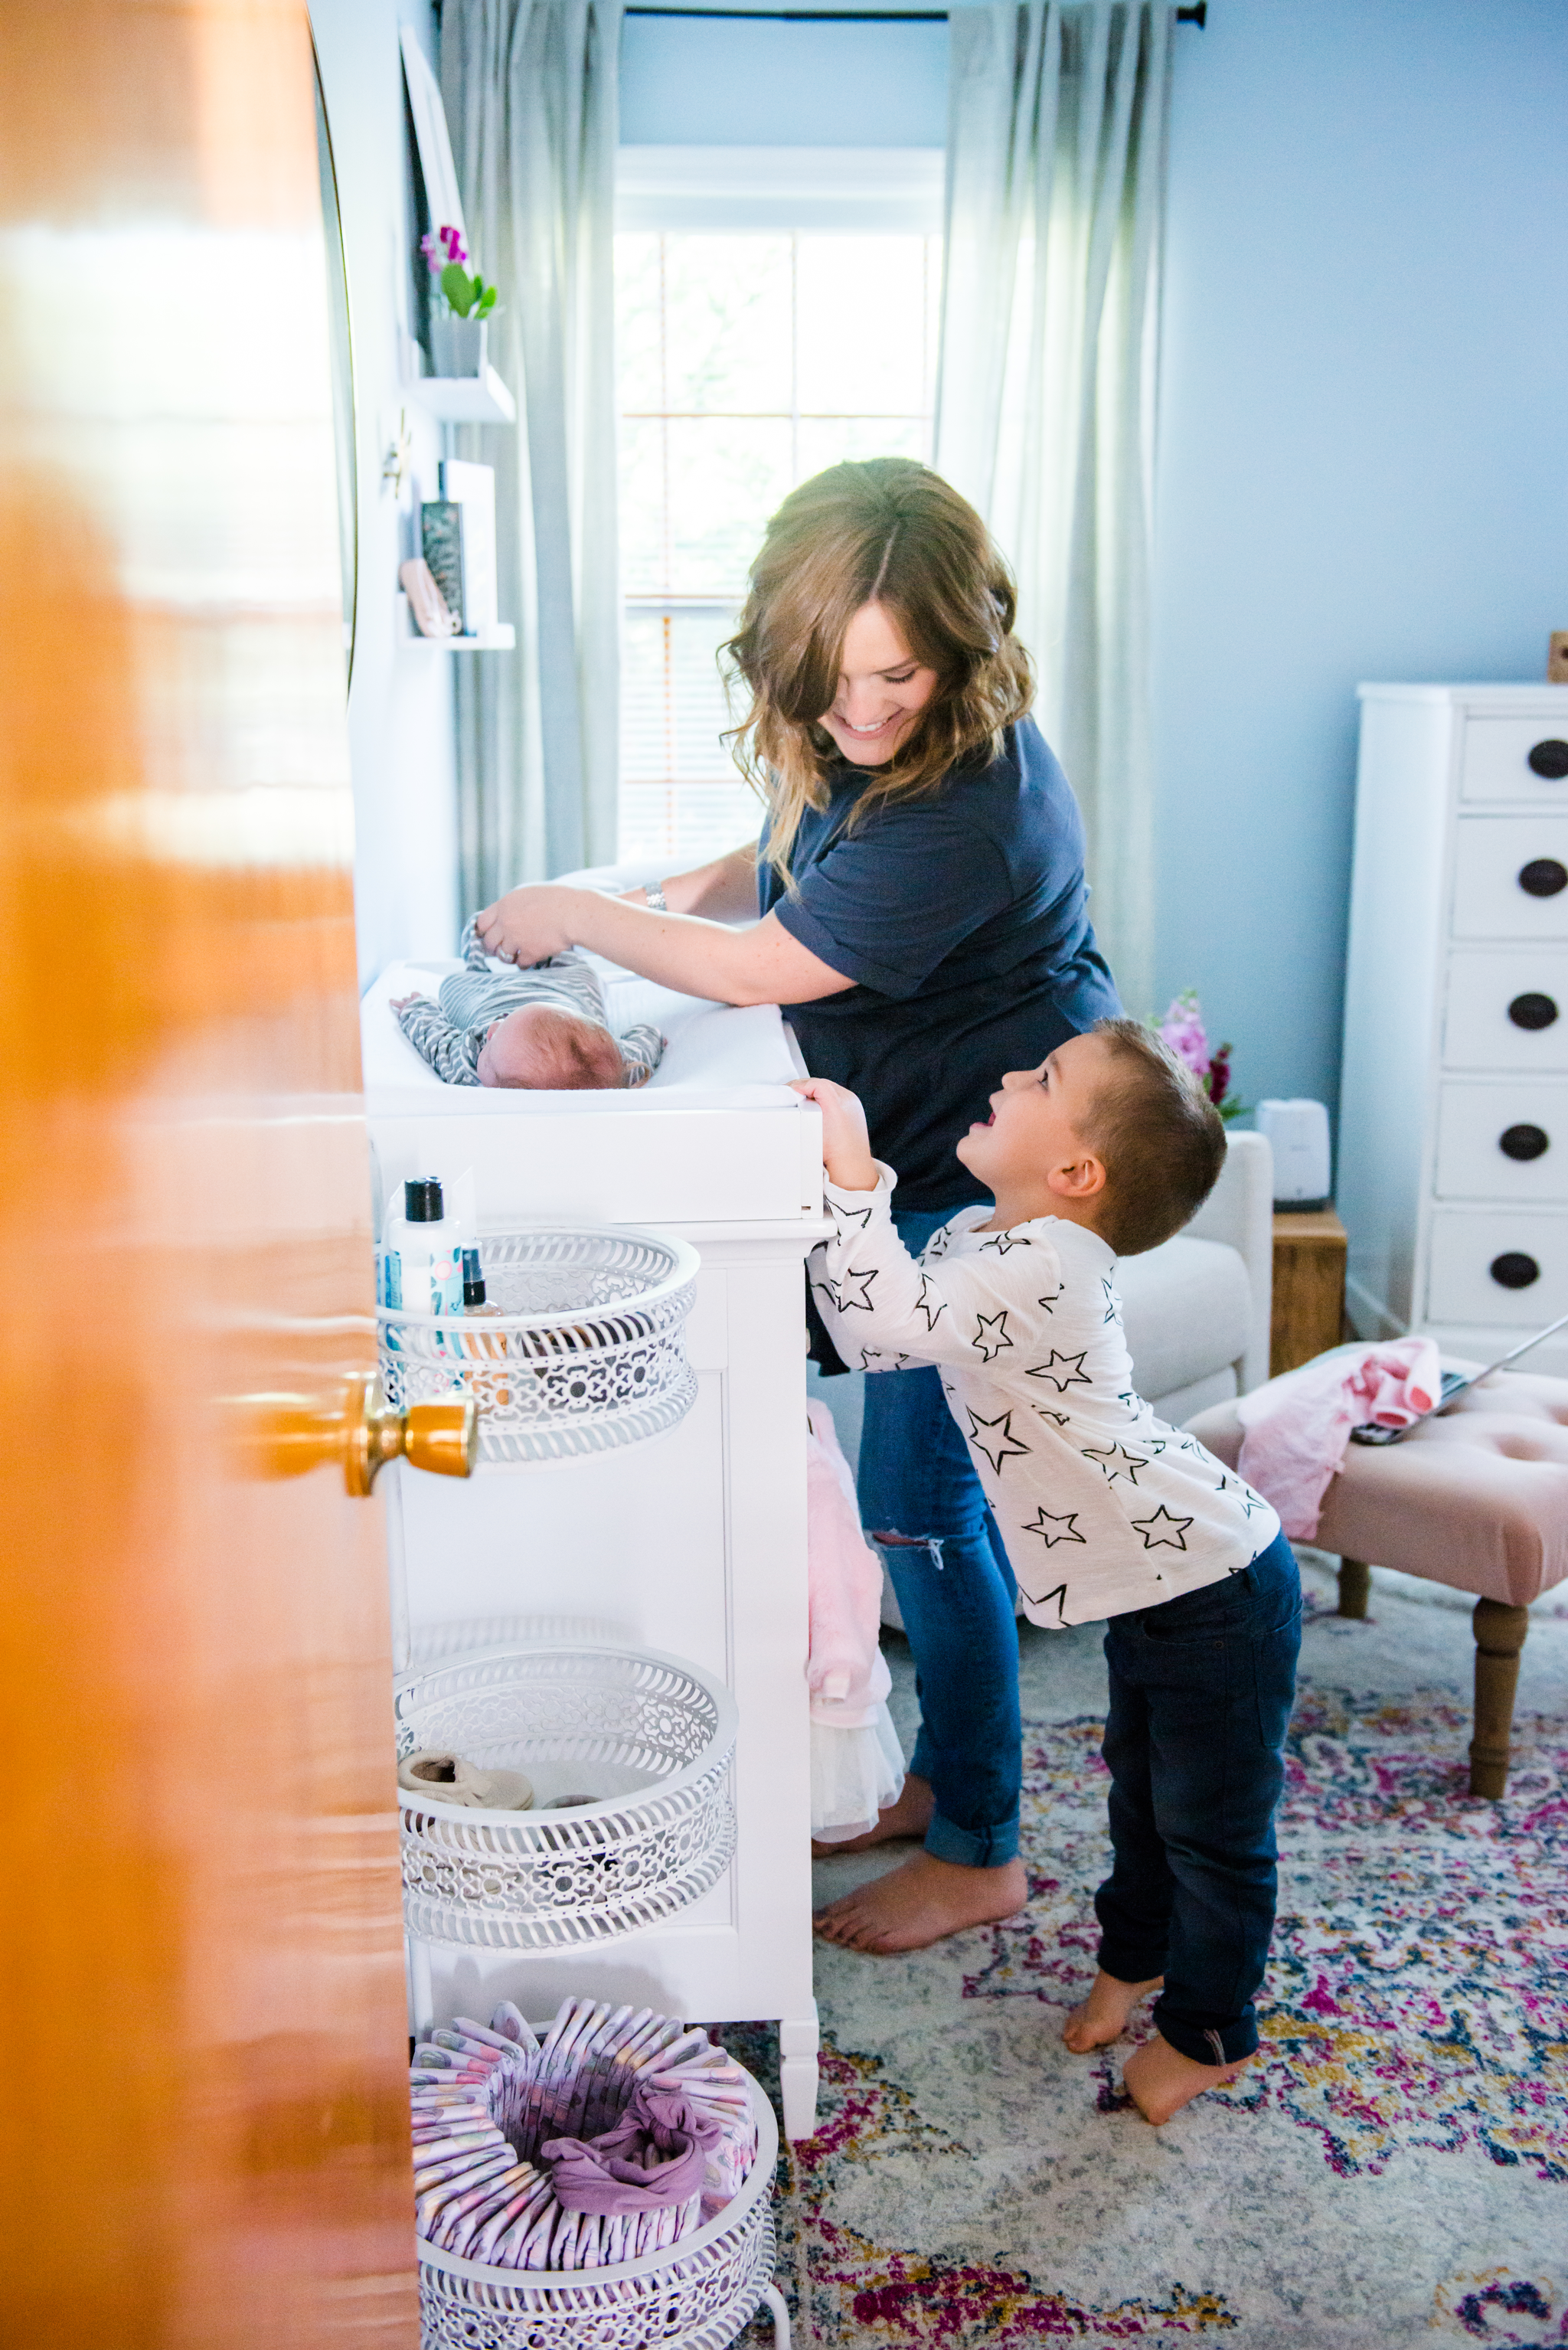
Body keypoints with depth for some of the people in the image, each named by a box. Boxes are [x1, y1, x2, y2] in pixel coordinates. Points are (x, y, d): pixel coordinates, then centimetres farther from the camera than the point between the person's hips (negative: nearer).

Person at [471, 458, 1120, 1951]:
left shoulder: (967, 805, -30)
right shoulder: (856, 744, 0)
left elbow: (760, 969, -24)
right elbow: (785, 870, 20)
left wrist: (571, 915, -10)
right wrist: (683, 892, 1)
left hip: (991, 1191, -9)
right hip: (929, 1169, 9)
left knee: (919, 1504, -1)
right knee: (935, 1492, 18)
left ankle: (977, 1855, 18)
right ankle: (947, 1770, 37)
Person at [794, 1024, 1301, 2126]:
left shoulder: (1047, 1269, -30)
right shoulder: (979, 1241, 1)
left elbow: (889, 1317, -39)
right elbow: (874, 1336, 6)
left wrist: (853, 1174, -36)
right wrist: (835, 1195, -2)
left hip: (1218, 1591, -9)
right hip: (1160, 1582, 9)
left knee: (1212, 1824, 10)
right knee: (1143, 1786, 27)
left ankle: (1209, 2033, 30)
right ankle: (1136, 1952, 49)